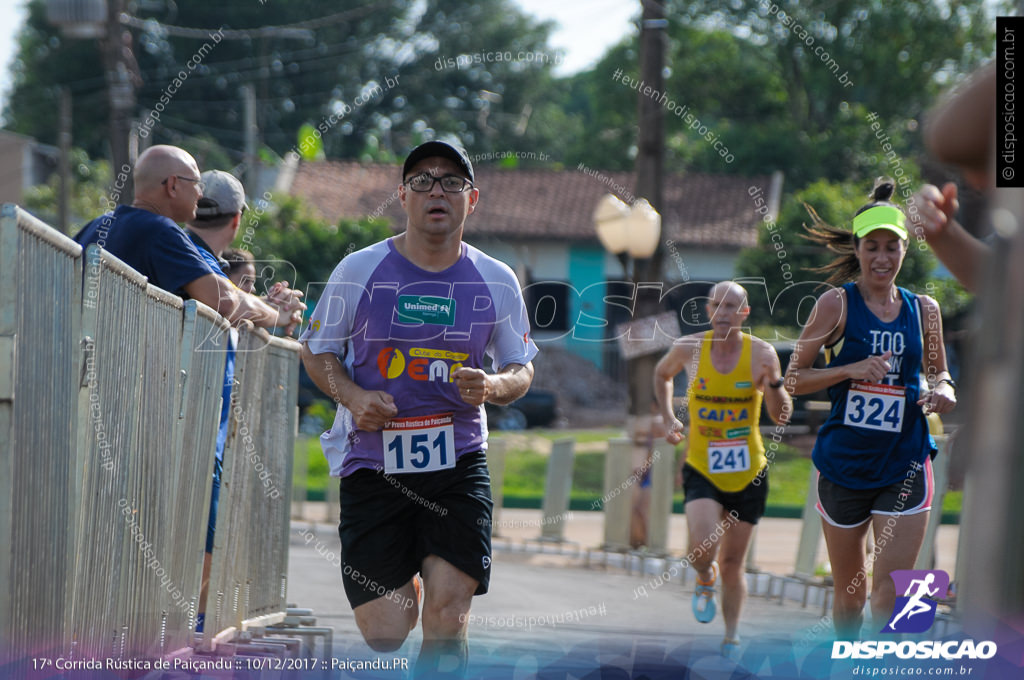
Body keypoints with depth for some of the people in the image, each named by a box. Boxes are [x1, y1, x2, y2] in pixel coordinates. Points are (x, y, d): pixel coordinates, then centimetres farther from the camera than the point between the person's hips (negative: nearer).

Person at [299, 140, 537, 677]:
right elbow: (316, 351, 9)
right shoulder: (360, 269, -1)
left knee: (447, 620, -13)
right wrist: (353, 396, -11)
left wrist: (494, 386, -11)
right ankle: (402, 589, 35)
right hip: (372, 465, 0)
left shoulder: (496, 281, 3)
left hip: (458, 464, 1)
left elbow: (521, 370, 13)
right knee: (383, 635, -2)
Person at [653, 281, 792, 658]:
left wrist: (774, 383, -31)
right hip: (701, 468, 0)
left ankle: (732, 636, 28)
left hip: (748, 473, 0)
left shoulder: (761, 353, -10)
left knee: (732, 563, 8)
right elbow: (662, 374, 17)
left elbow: (782, 417, -12)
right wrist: (669, 418, 4)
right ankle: (705, 582, 13)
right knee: (703, 548, -23)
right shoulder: (689, 348, -6)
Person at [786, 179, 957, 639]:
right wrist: (852, 370, -17)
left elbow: (939, 374, 20)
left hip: (905, 466, 1)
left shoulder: (924, 310, 5)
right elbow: (793, 378, -3)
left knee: (890, 595, -10)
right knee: (849, 593, 11)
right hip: (844, 463, -1)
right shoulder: (838, 303, -3)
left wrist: (943, 394, -3)